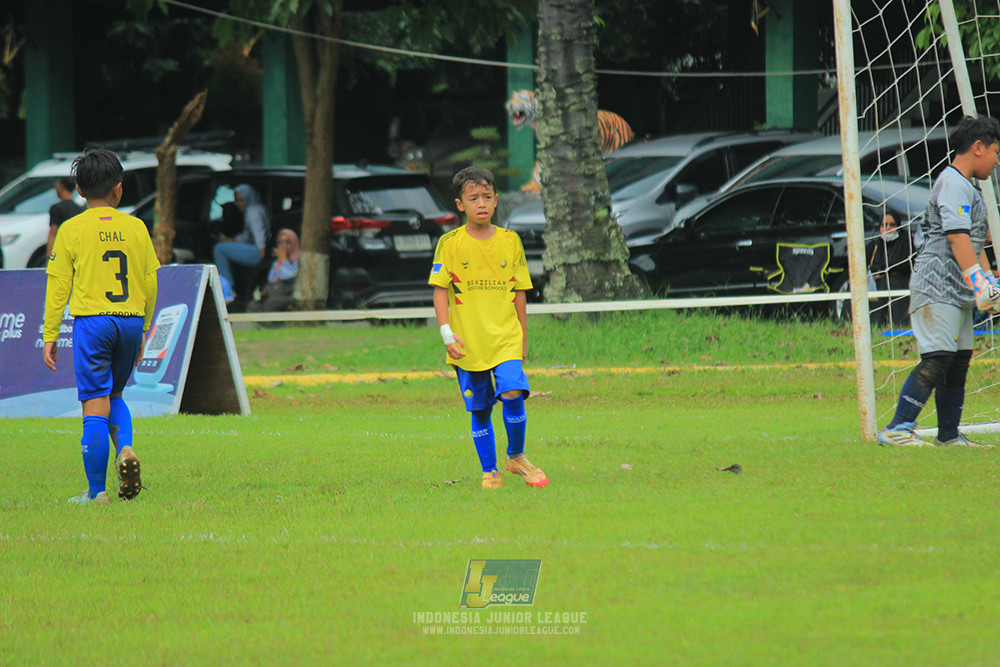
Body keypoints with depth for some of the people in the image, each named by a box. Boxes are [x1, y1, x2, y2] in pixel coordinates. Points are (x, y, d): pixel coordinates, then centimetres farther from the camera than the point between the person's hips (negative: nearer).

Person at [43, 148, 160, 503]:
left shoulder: (71, 230, -2)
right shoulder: (136, 228, 6)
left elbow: (58, 286, -1)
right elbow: (150, 283, 10)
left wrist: (50, 336, 5)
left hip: (92, 321, -3)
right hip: (131, 321, 3)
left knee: (96, 405, -2)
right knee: (114, 396, 22)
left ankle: (96, 491, -1)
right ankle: (125, 449, -6)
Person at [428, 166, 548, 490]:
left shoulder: (510, 241, 5)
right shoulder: (450, 244, -2)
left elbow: (519, 292, 11)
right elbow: (440, 290, -1)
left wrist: (522, 337, 13)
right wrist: (446, 331, -13)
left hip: (506, 340, 1)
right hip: (468, 342, -1)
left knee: (512, 395, -16)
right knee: (479, 411, 4)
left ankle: (516, 457, 6)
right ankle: (489, 472, 16)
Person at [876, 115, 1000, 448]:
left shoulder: (970, 189, 22)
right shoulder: (952, 184, -12)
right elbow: (957, 237, -21)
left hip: (959, 293, 10)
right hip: (937, 287, -10)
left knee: (959, 360, 9)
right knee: (936, 359, -16)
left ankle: (949, 436, 14)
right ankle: (897, 429, -19)